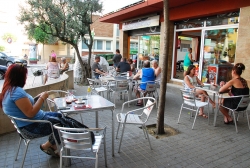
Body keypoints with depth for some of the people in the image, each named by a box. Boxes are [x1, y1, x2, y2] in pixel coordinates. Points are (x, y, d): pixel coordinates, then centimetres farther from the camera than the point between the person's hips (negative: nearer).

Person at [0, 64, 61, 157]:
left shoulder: (9, 89, 6)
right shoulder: (17, 91, -27)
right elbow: (30, 113, -31)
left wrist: (37, 98, 4)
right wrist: (42, 98, -21)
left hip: (30, 123, 11)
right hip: (32, 127, -11)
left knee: (59, 116, 18)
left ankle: (54, 146, 19)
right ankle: (46, 146, 13)